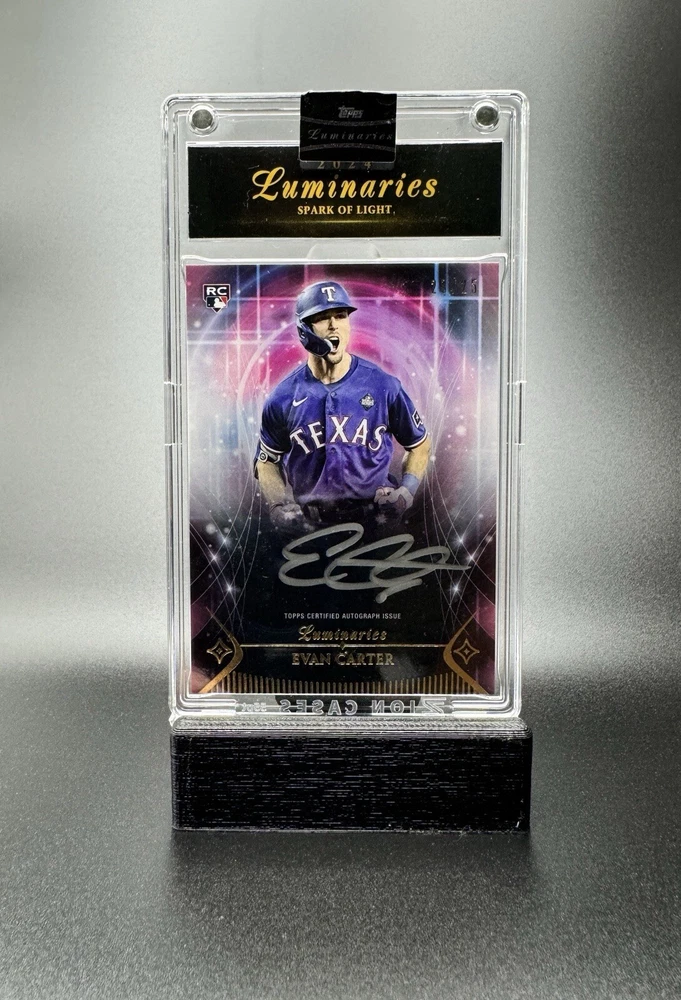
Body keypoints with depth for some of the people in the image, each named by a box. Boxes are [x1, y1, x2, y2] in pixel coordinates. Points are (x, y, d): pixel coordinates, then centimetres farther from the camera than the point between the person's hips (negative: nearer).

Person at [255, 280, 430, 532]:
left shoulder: (383, 386, -3)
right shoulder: (282, 399, -1)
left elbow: (419, 444, 10)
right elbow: (267, 461, 12)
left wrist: (406, 491, -5)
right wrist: (280, 506, -4)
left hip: (376, 520, 0)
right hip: (309, 525, 0)